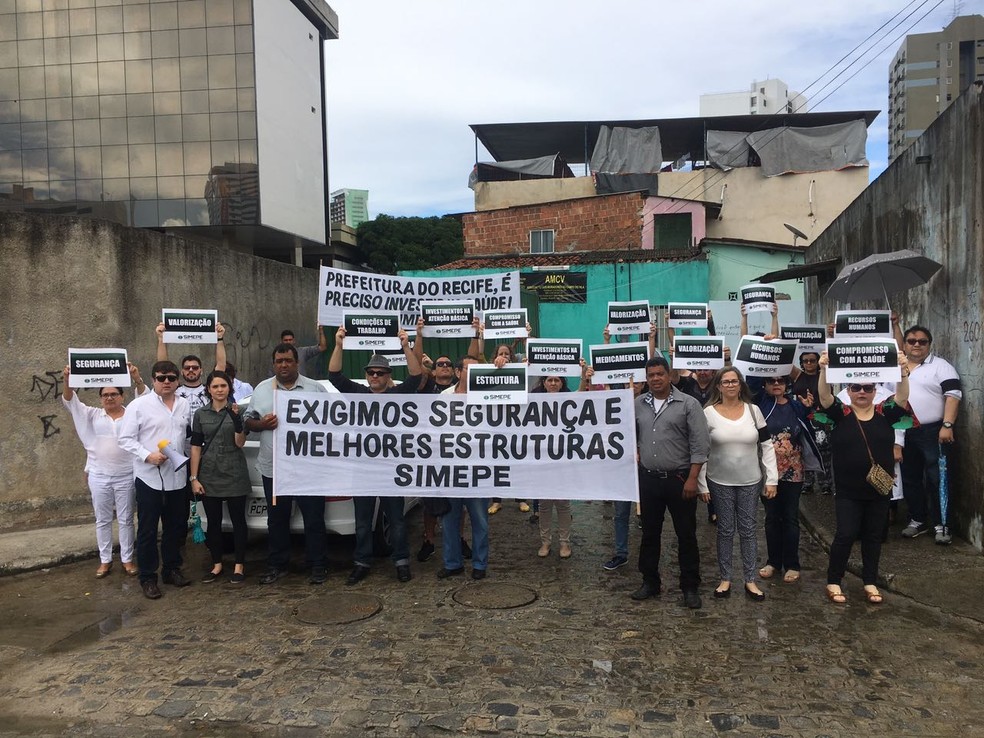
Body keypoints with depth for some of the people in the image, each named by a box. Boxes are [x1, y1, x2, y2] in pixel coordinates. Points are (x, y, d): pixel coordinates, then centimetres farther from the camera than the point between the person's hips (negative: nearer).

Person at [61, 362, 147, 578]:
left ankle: (127, 559, 17)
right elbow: (69, 401, -1)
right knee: (102, 520, 10)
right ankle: (105, 560, 21)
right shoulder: (93, 415, 7)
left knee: (126, 519, 7)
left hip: (126, 476, -1)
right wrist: (66, 380, -19)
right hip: (99, 476, 1)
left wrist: (136, 378, -29)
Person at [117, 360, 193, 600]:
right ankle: (148, 578, 14)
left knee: (176, 528, 14)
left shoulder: (185, 405, 7)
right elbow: (125, 439, -7)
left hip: (177, 478, 5)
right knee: (147, 531, 4)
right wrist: (147, 455, -19)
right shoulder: (139, 405, -7)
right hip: (149, 478, -4)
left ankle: (171, 569, 29)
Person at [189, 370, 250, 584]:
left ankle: (239, 565, 13)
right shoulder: (200, 414, 5)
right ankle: (217, 564, 23)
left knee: (238, 520, 3)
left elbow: (240, 443, -8)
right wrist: (194, 478, -2)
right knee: (213, 522, 10)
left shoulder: (237, 411, 0)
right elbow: (195, 446, 4)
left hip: (234, 475, -2)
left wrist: (236, 418, -24)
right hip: (209, 476, 2)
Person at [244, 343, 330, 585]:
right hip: (273, 468, 3)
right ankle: (276, 565, 26)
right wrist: (261, 424, -10)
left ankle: (317, 566, 13)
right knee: (277, 520, 13)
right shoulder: (261, 389, 9)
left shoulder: (315, 388, 2)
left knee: (314, 520, 2)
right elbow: (248, 421, 11)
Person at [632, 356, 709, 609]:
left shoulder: (688, 404, -7)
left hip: (679, 479, -3)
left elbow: (699, 444, -10)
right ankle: (650, 582, 25)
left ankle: (690, 587, 17)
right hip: (648, 479, 4)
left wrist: (692, 478, -14)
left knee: (686, 535, 5)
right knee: (650, 533, 12)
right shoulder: (637, 405, 5)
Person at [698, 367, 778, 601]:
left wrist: (772, 479, -2)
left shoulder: (753, 410, 0)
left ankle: (750, 580, 18)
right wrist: (702, 485, -6)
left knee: (748, 530, 8)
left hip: (750, 482, 1)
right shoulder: (708, 413, -5)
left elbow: (767, 446, 3)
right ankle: (725, 579, 20)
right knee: (725, 531, 7)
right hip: (720, 482, -1)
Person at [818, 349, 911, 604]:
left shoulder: (884, 413, 1)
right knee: (846, 534, -2)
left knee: (873, 536, 13)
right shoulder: (841, 414, -4)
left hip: (879, 489, 3)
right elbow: (825, 396, -19)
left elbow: (902, 398, -15)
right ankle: (833, 581, 13)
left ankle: (870, 583, 26)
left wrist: (903, 371, -31)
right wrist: (824, 370, -35)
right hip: (847, 491, -2)